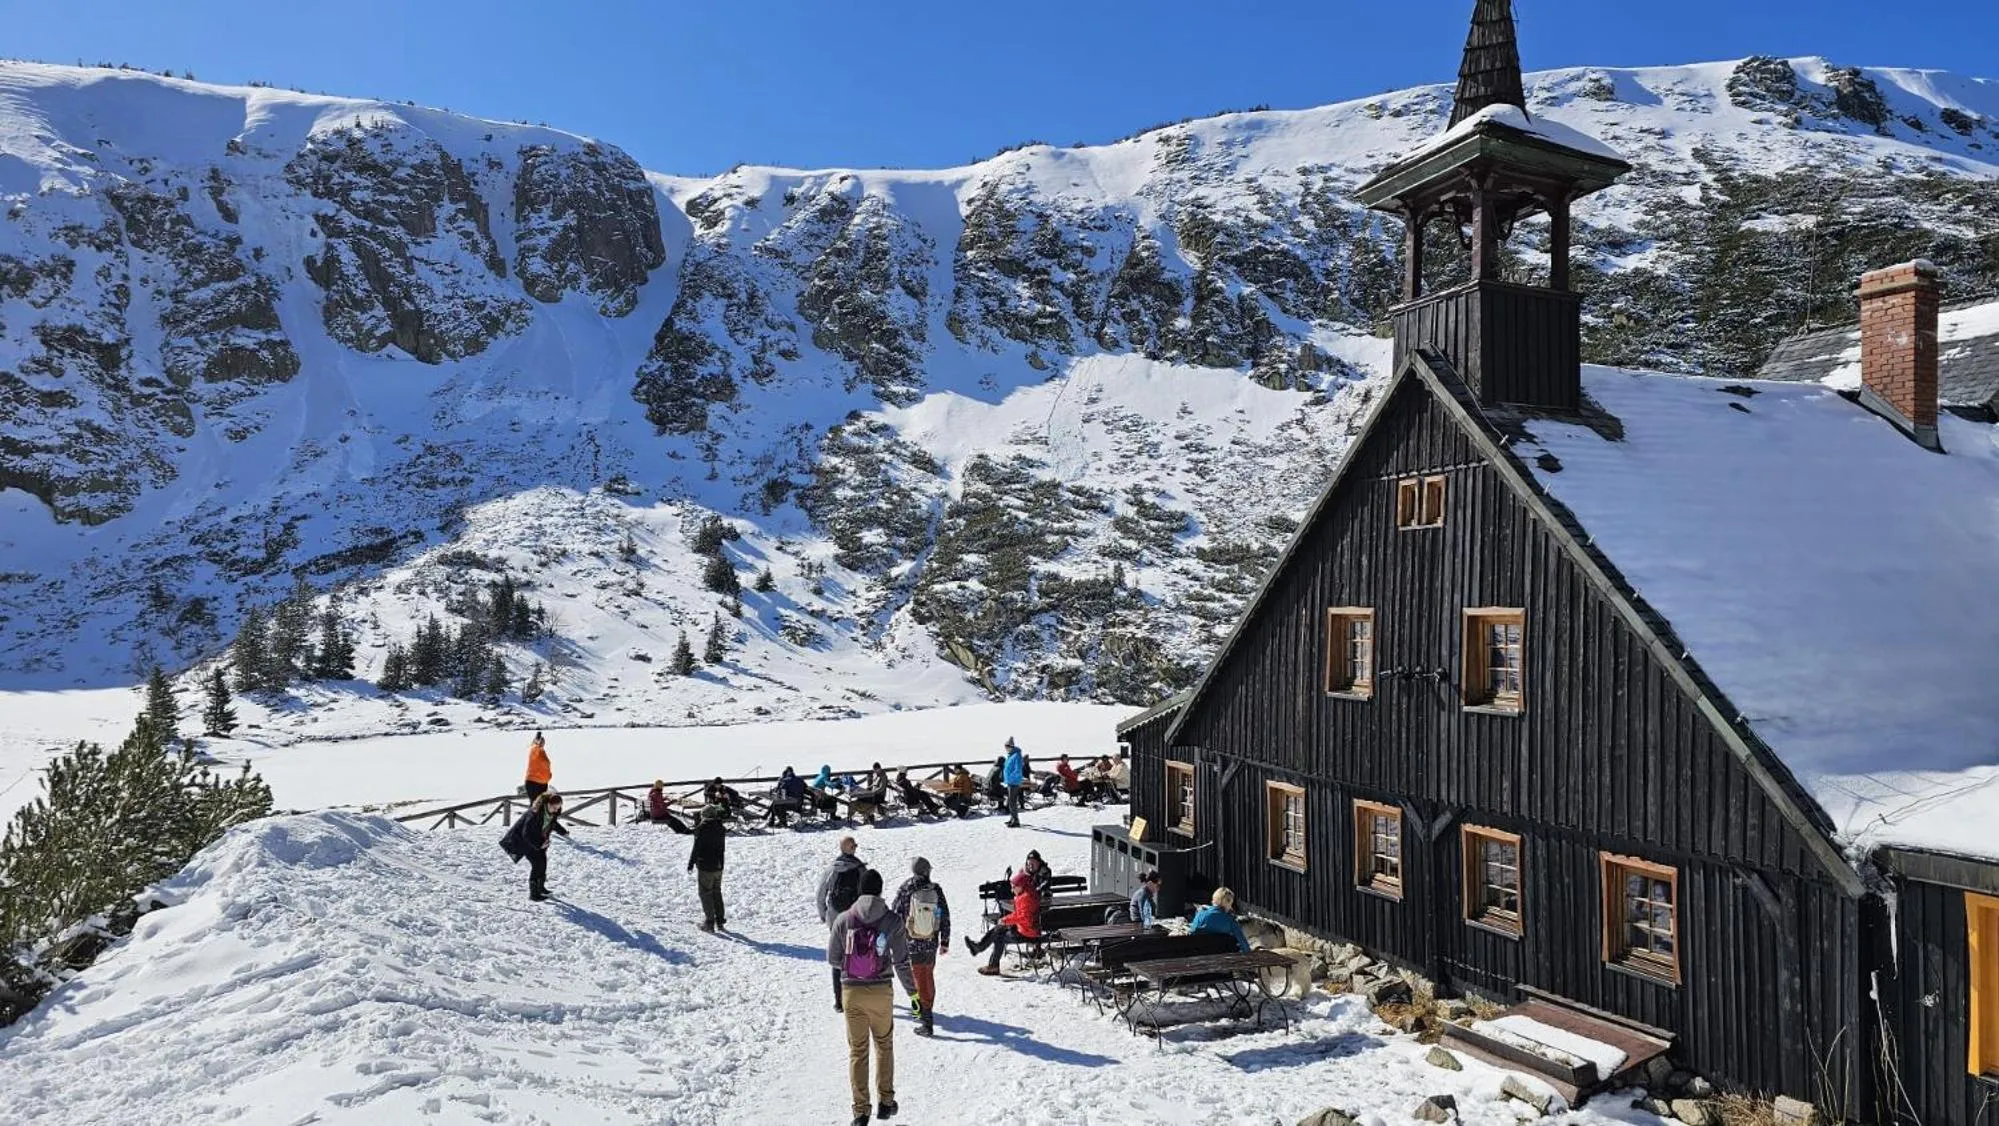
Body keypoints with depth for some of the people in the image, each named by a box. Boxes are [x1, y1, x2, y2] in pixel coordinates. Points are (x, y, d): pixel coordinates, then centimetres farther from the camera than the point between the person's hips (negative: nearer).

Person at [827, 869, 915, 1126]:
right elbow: (901, 961, -6)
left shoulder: (843, 919, -7)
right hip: (881, 991, 0)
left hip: (851, 992, 1)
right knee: (884, 1045, 20)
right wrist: (911, 988, 8)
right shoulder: (892, 920, -10)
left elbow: (832, 958, -1)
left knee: (857, 1050, 12)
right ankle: (885, 1101, 25)